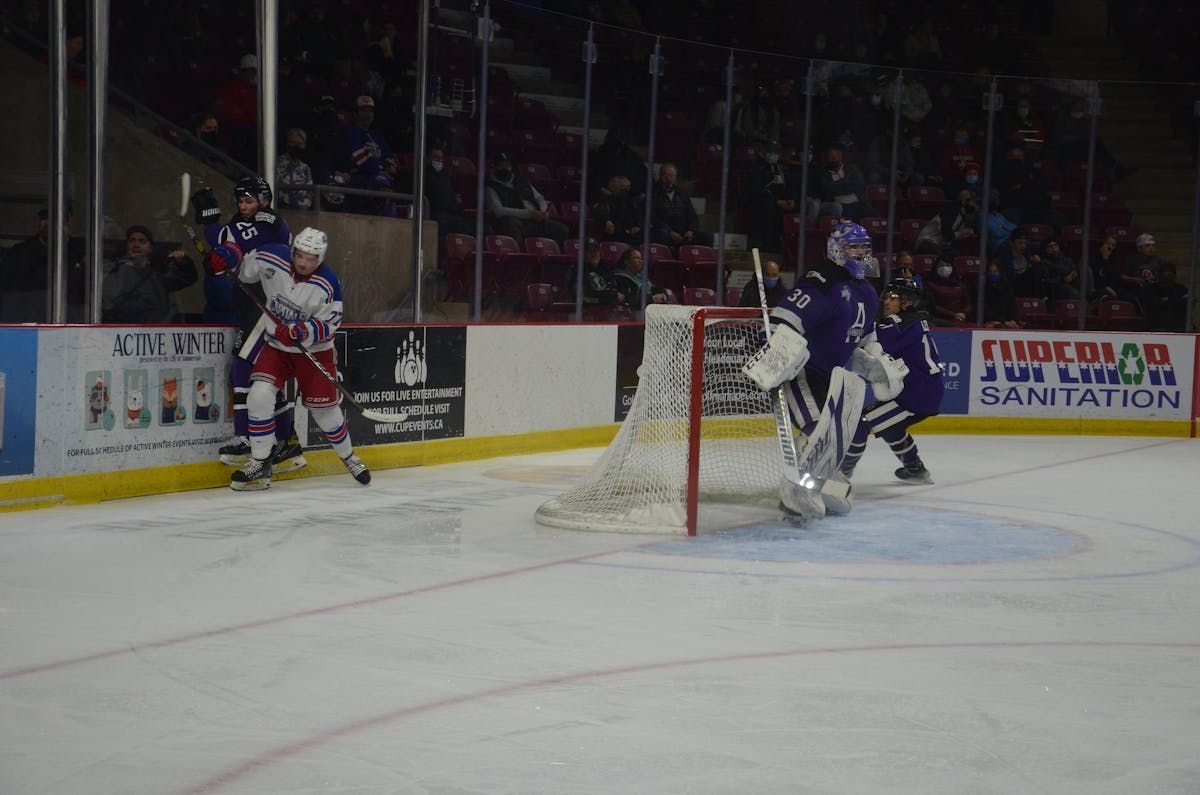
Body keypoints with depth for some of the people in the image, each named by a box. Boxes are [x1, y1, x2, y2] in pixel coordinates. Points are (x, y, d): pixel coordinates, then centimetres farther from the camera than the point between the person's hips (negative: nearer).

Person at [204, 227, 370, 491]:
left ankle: (348, 456, 32)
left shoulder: (327, 284, -21)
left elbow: (328, 325, -18)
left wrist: (299, 332, -34)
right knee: (259, 395, -19)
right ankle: (260, 462, -5)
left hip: (314, 350, -2)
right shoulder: (271, 259, -15)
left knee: (324, 409, 4)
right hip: (276, 346, 2)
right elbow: (242, 268, 3)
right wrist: (226, 257, -17)